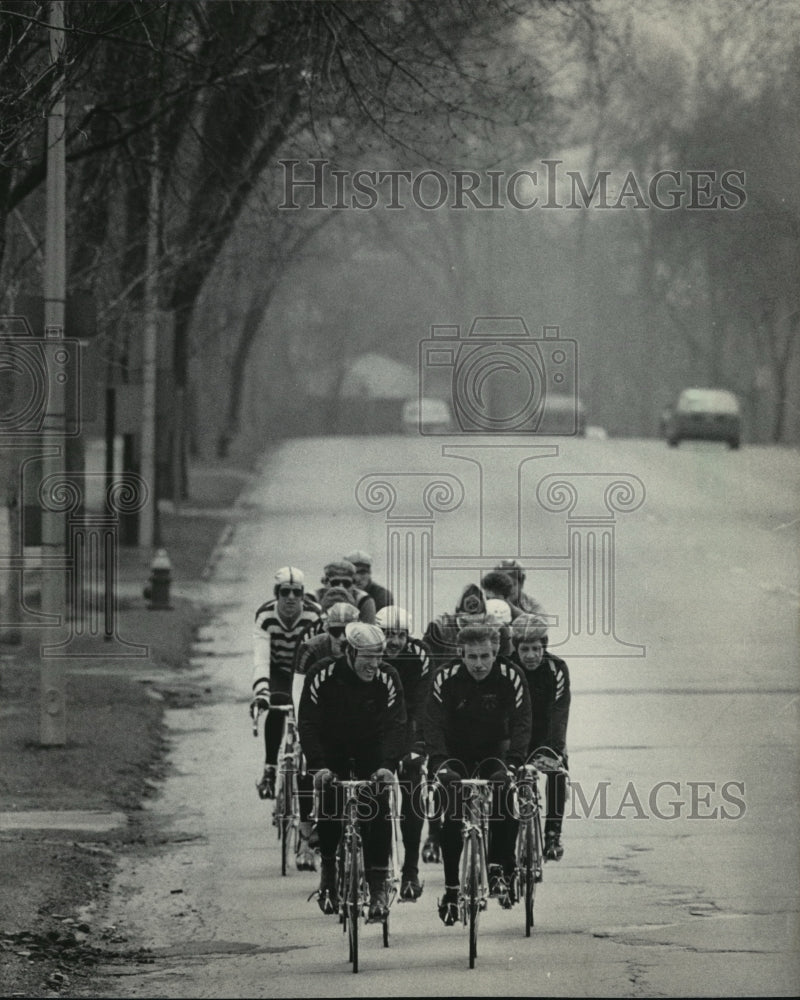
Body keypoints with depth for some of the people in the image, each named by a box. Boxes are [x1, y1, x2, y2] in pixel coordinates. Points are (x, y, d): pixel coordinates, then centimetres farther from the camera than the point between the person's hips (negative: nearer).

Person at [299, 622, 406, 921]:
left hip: (372, 755, 0)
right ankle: (328, 869, 16)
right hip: (332, 754, 0)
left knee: (379, 813, -14)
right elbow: (309, 723, -21)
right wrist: (318, 766, -33)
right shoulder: (322, 676, -20)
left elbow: (394, 725, -20)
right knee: (328, 810, -10)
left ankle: (378, 887, -12)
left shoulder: (388, 678, -17)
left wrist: (387, 765, -35)